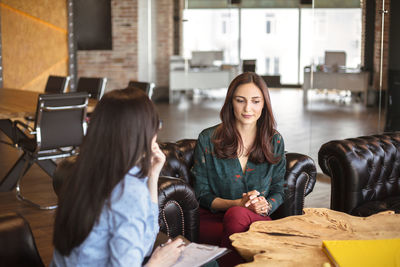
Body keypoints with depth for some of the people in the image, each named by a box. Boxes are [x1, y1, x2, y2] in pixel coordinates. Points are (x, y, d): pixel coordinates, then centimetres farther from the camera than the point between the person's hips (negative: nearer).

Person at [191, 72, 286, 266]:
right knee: (236, 212, -37)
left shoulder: (274, 141, 9)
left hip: (258, 218, 1)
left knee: (237, 215, -36)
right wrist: (238, 204, -14)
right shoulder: (208, 139, 2)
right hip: (213, 220, -1)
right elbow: (202, 194, 2)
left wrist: (266, 205, -11)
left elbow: (278, 191, 13)